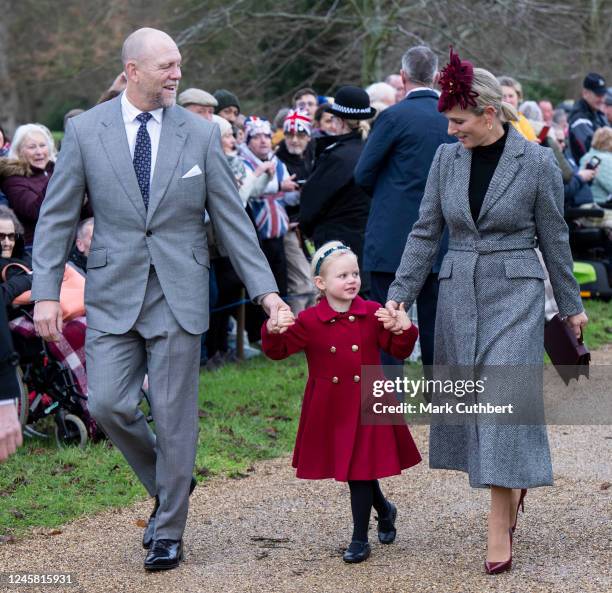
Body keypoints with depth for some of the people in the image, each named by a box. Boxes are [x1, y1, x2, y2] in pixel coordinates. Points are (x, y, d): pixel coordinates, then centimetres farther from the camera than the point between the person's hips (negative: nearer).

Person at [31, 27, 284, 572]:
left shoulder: (201, 133, 1)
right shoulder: (85, 130, 0)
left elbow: (232, 218, 4)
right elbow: (57, 217, 2)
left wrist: (265, 289, -1)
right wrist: (46, 292, -6)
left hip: (179, 294, 0)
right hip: (113, 293, 1)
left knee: (175, 416, 2)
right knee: (109, 404, -5)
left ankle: (169, 531, 15)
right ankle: (166, 486, 23)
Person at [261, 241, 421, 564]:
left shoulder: (372, 314, -2)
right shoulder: (309, 321, -5)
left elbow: (399, 350, 1)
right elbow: (278, 350, -6)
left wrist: (404, 329, -19)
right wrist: (273, 331, -27)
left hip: (367, 404, -1)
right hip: (329, 410, 1)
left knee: (360, 469, -2)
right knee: (353, 469, 13)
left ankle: (360, 539, 8)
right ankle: (384, 510, 42)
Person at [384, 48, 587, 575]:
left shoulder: (537, 162, -7)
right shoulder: (447, 159, 4)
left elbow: (554, 239, 1)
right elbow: (426, 231, 8)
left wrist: (570, 305, 8)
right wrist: (400, 293, 2)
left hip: (516, 294, -4)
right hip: (459, 294, 5)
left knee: (503, 401, -10)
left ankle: (499, 529, -7)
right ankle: (513, 485, 31)